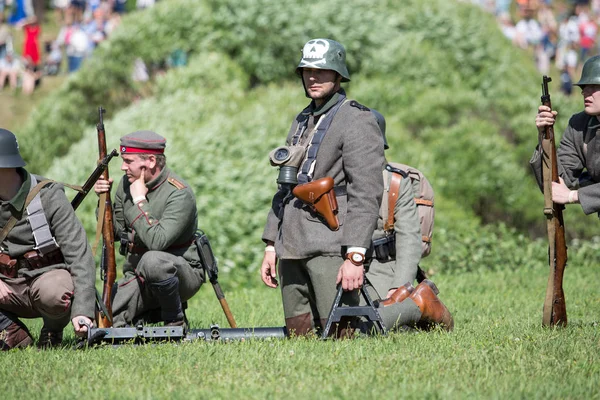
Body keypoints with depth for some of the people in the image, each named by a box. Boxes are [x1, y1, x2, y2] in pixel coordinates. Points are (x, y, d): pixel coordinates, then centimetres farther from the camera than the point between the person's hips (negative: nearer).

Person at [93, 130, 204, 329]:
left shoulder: (179, 194, -19)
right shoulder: (127, 183, 3)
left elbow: (156, 241, -32)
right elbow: (114, 232, 11)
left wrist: (140, 201, -24)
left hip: (182, 273, -6)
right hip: (137, 277, 6)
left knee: (153, 260, -41)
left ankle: (176, 322, -15)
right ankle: (152, 313, 15)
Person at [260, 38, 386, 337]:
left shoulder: (356, 121, -6)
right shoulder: (302, 122, 21)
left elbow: (366, 195, -14)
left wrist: (355, 256, -22)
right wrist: (271, 245, 18)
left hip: (331, 245, -8)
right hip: (292, 246, 8)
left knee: (337, 337, -15)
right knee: (299, 337, 5)